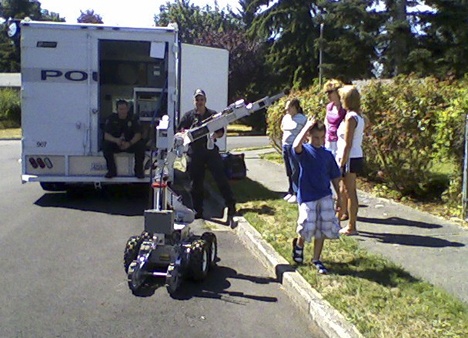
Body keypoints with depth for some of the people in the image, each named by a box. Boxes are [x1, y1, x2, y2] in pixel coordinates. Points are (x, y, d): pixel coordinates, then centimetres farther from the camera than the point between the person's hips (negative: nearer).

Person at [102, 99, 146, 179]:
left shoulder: (133, 119, -9)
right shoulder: (111, 119, -8)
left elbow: (138, 135, -17)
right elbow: (106, 136, -16)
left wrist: (129, 143, -36)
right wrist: (116, 140, -38)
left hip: (130, 144, -1)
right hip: (115, 145, 1)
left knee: (140, 145, -30)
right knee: (105, 145, -29)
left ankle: (139, 170, -12)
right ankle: (112, 170, -12)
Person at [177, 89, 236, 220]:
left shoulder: (213, 114, 9)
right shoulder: (188, 115, 7)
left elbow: (221, 131, 13)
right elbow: (179, 131, 7)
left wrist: (216, 135, -9)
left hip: (211, 150, 0)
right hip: (194, 152, 1)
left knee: (221, 177, -8)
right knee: (196, 182, 6)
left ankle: (230, 204, -1)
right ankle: (198, 211, 16)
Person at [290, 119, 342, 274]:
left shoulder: (328, 154, 7)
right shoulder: (304, 151, -6)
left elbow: (335, 178, 12)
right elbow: (296, 146, -32)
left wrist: (339, 198, 11)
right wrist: (307, 126, -25)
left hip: (325, 197, 4)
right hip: (307, 197, -4)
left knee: (323, 230, 5)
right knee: (308, 229, -12)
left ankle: (316, 260, 22)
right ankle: (299, 244, 23)